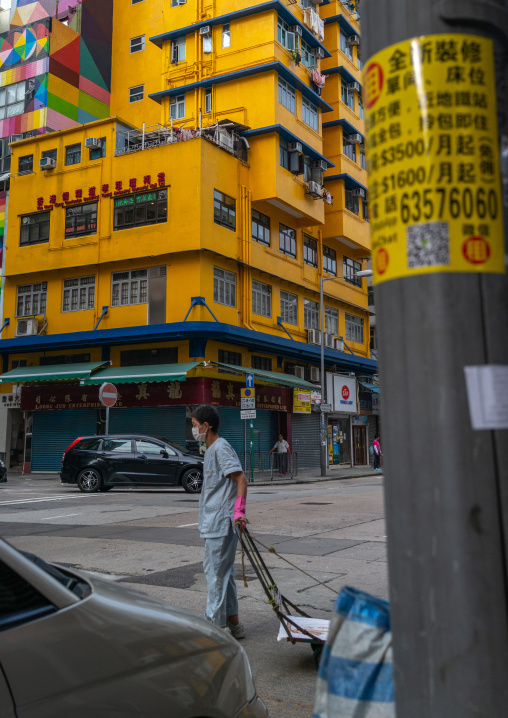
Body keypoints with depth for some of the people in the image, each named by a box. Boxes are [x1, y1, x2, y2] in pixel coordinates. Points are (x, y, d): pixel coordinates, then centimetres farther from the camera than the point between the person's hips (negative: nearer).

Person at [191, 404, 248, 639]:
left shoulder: (221, 448, -14)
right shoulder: (211, 449, 16)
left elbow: (241, 479, -20)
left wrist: (239, 511, -27)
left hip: (221, 523, -10)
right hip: (214, 523, 10)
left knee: (216, 572, -4)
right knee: (223, 572, 14)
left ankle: (218, 625, 4)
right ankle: (233, 623, 23)